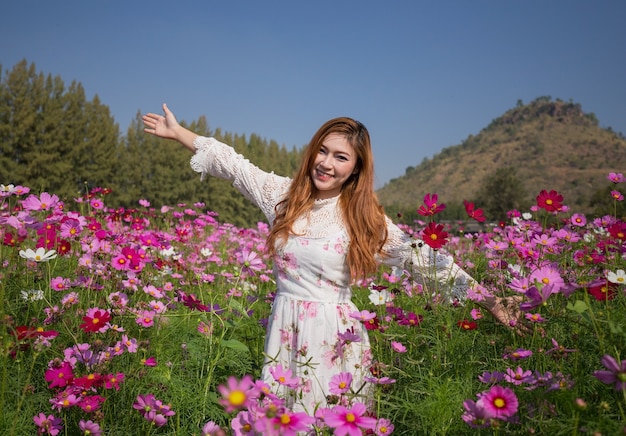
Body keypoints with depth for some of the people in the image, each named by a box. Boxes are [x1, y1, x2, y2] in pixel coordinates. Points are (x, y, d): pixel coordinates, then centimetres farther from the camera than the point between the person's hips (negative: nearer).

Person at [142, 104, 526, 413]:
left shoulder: (365, 219, -5)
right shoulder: (284, 194, 2)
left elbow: (427, 260, -4)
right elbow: (232, 163, 11)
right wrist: (177, 131, 17)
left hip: (335, 338, -3)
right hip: (286, 332, 3)